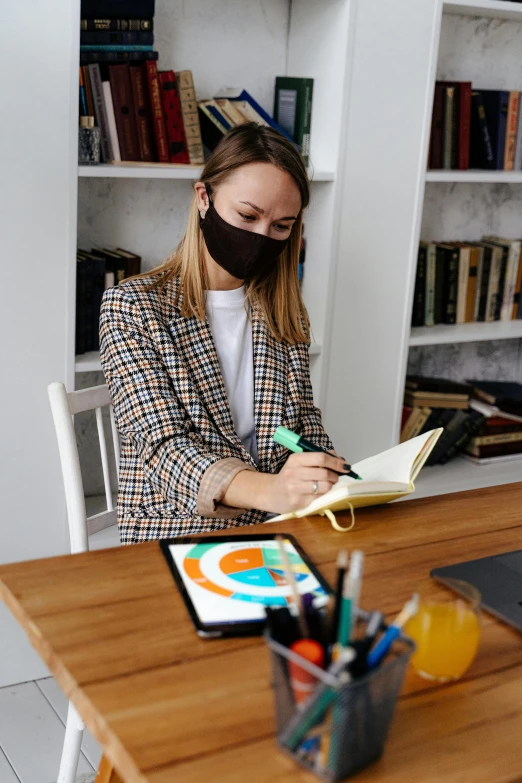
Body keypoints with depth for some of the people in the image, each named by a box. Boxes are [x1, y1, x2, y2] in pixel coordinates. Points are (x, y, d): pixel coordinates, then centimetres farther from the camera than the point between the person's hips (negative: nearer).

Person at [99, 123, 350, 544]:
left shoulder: (285, 312, 12)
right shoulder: (131, 307, -5)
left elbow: (305, 419, 15)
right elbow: (164, 445, -15)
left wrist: (331, 478, -8)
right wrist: (267, 490, -33)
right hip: (176, 537, -5)